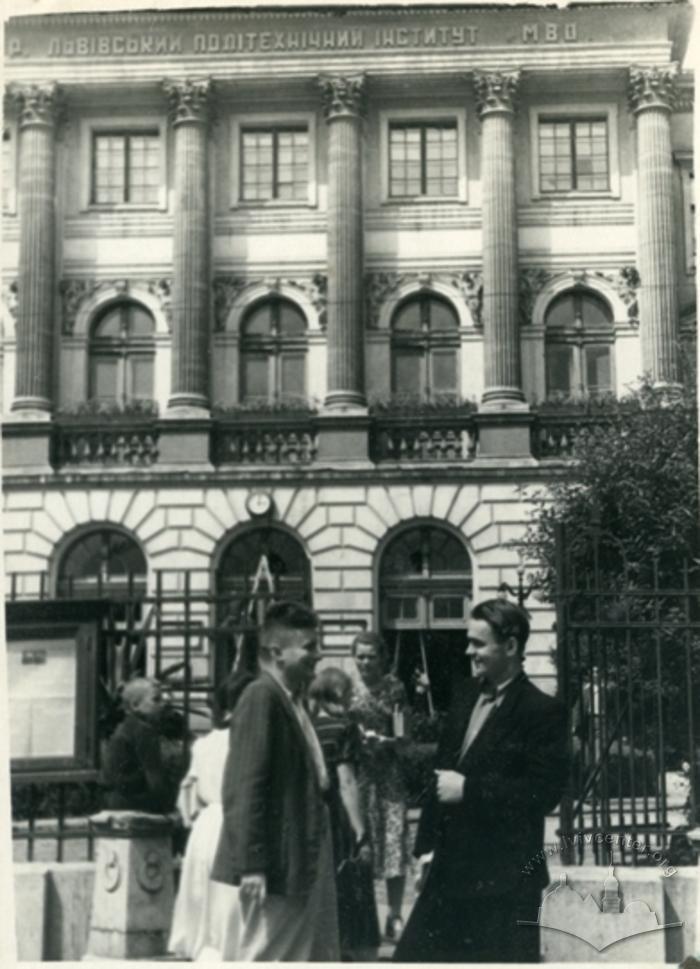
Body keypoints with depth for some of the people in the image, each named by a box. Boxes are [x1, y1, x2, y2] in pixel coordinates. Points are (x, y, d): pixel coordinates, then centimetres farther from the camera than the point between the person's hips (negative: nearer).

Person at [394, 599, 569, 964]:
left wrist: (469, 789, -18)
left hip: (504, 879, -7)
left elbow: (545, 791, -18)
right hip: (449, 870, 8)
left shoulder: (543, 711, -11)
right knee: (412, 957, 11)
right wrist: (427, 846, 11)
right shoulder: (467, 695, 11)